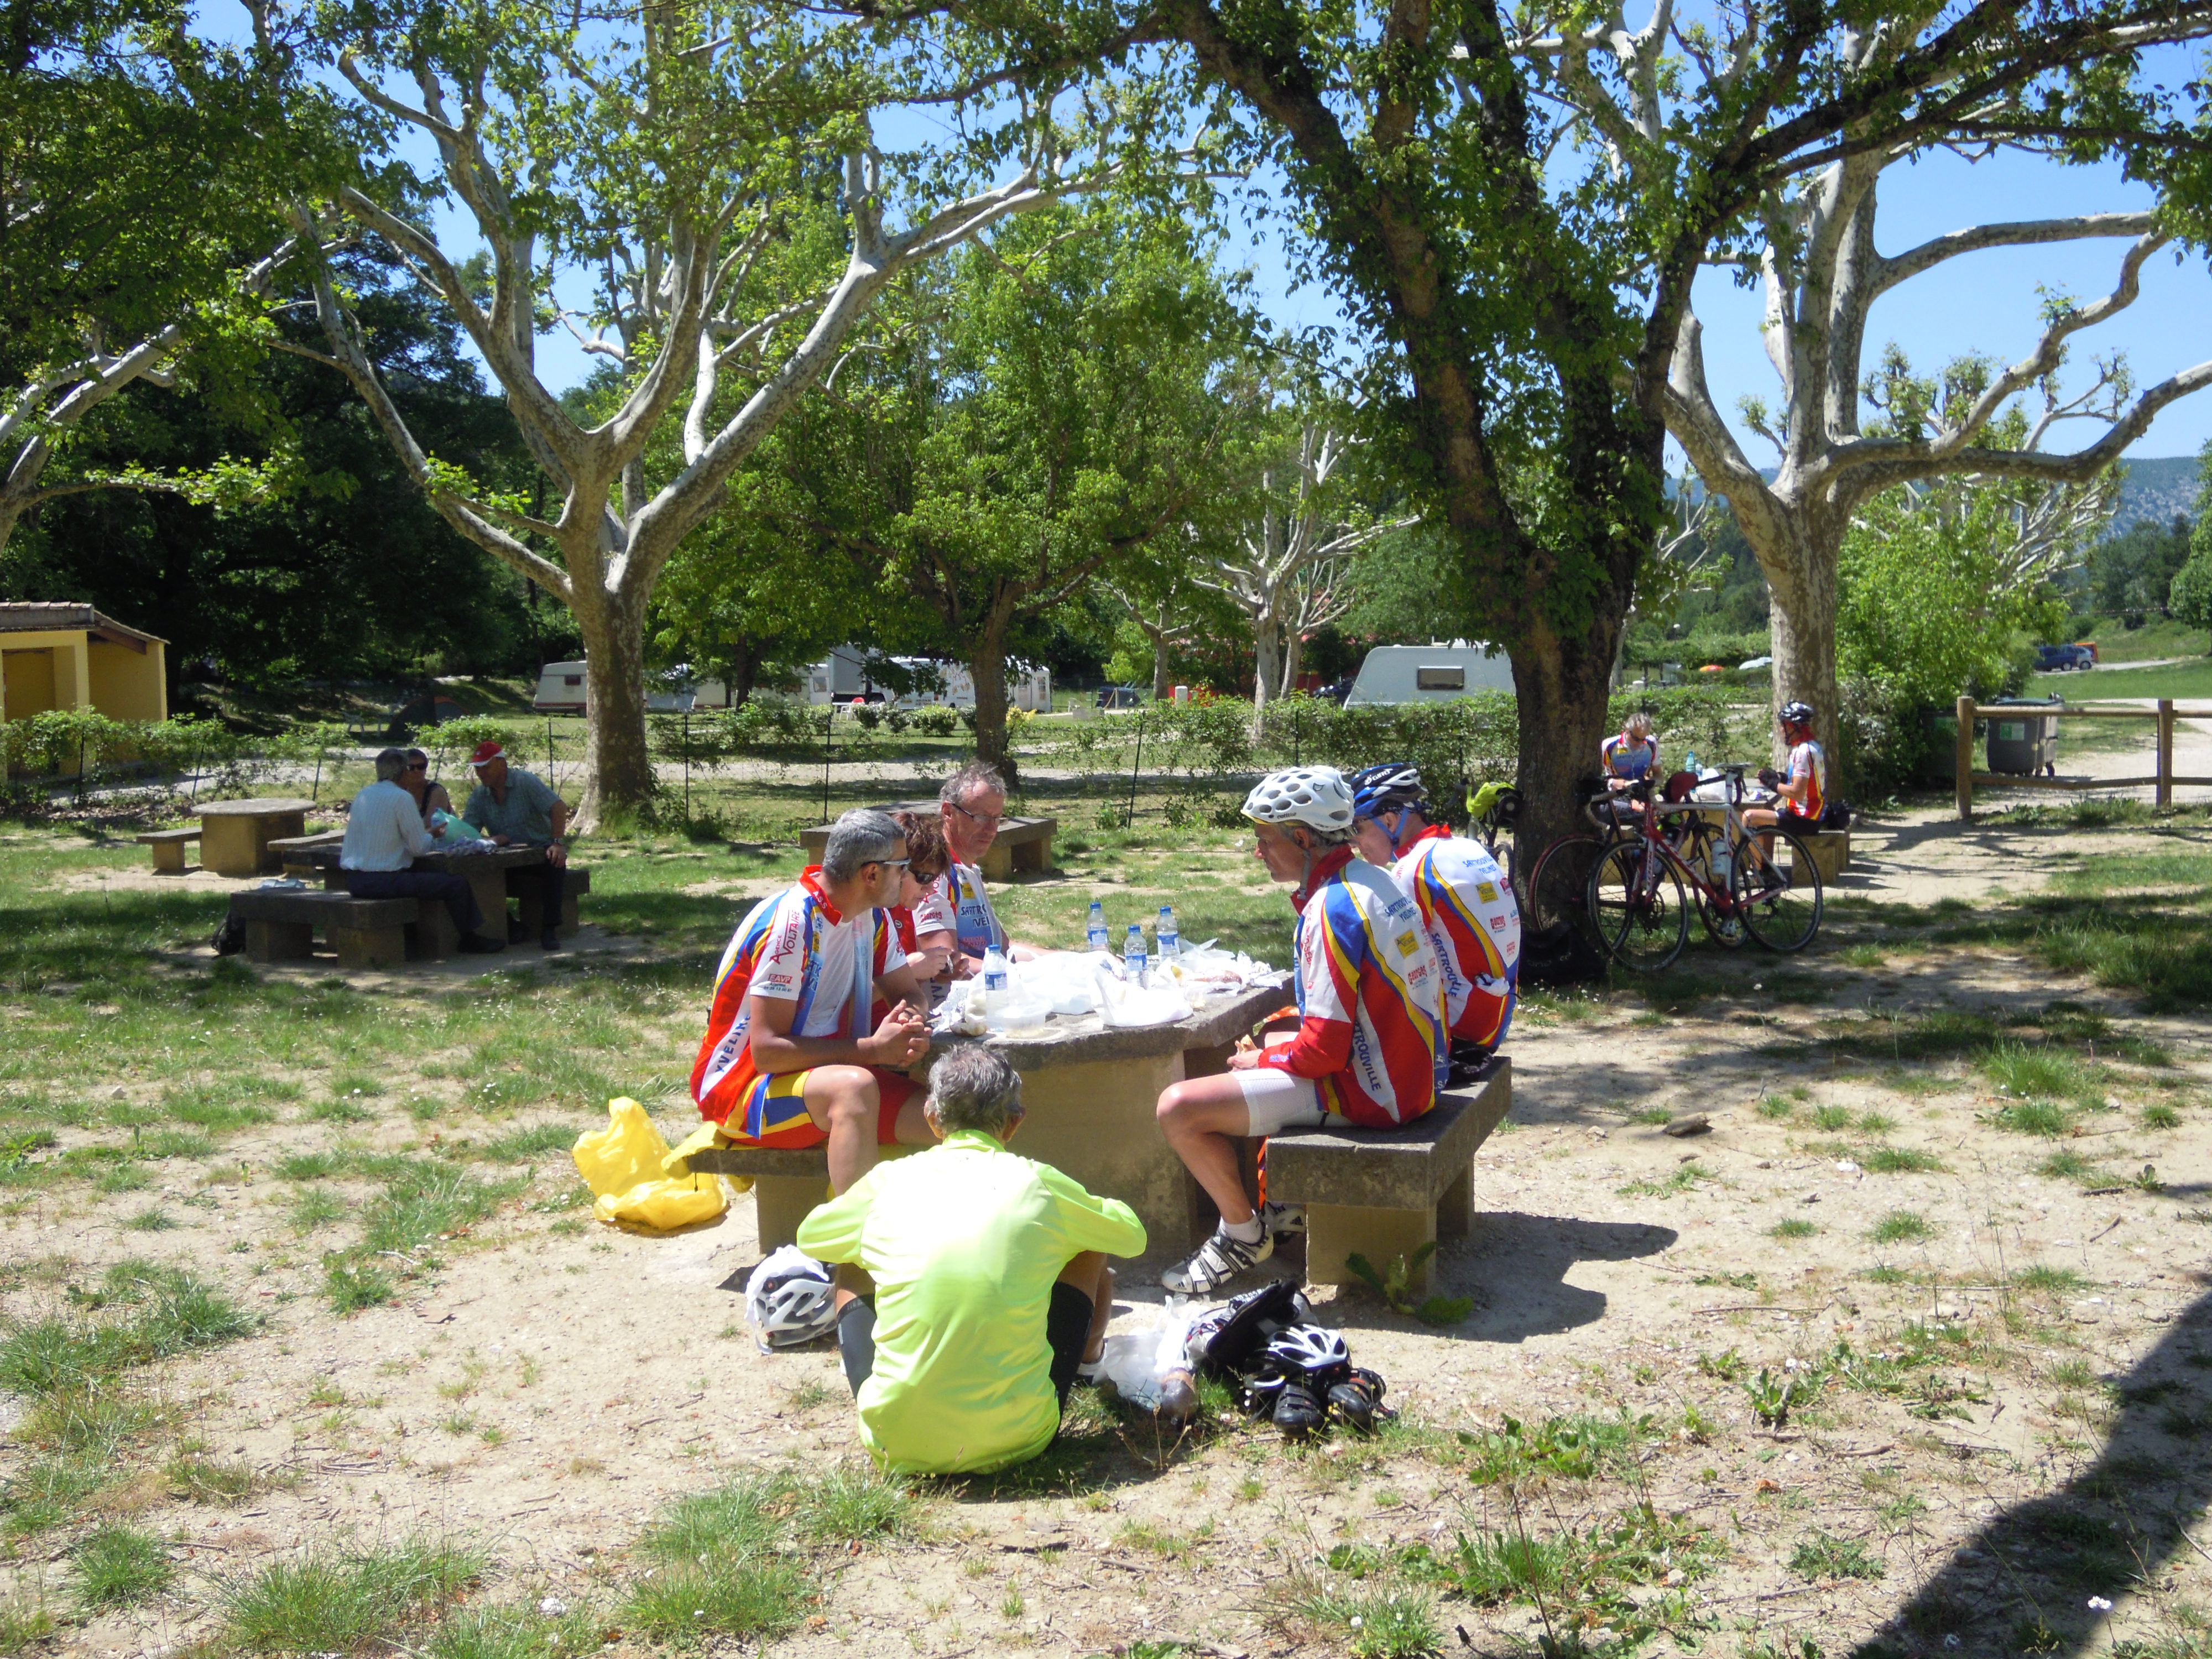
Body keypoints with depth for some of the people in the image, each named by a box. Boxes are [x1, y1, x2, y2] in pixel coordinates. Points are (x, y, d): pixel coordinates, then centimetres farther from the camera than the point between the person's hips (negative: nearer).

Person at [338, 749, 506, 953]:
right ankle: (470, 939, 13)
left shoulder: (362, 796, 12)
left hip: (354, 882, 9)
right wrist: (432, 837, 13)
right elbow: (419, 848, -10)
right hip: (383, 881, -9)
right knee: (458, 884, -2)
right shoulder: (402, 798, -11)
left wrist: (425, 835, 26)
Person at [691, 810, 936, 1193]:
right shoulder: (792, 923, -23)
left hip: (826, 1071, 7)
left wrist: (911, 1024, -13)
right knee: (855, 1086, -37)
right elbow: (767, 1050, -25)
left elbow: (908, 993, 13)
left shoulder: (873, 917, 2)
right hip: (740, 1084, -7)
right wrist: (873, 1049, -24)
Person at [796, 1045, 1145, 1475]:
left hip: (897, 1446, 1)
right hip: (1013, 1440, -1)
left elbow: (809, 1236, 24)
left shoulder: (888, 1180, 3)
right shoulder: (1037, 1184, 0)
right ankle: (1090, 1353, 49)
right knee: (1089, 1251, 20)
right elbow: (1133, 1236, 18)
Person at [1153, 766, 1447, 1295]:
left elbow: (1325, 1049, -23)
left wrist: (1259, 1061, -5)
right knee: (1261, 1048, 33)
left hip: (1365, 1091, -10)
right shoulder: (1371, 880, 7)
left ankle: (1245, 1232, 7)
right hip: (1412, 1071, 10)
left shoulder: (1333, 909, -22)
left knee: (1178, 1108, -14)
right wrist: (1268, 1045, 12)